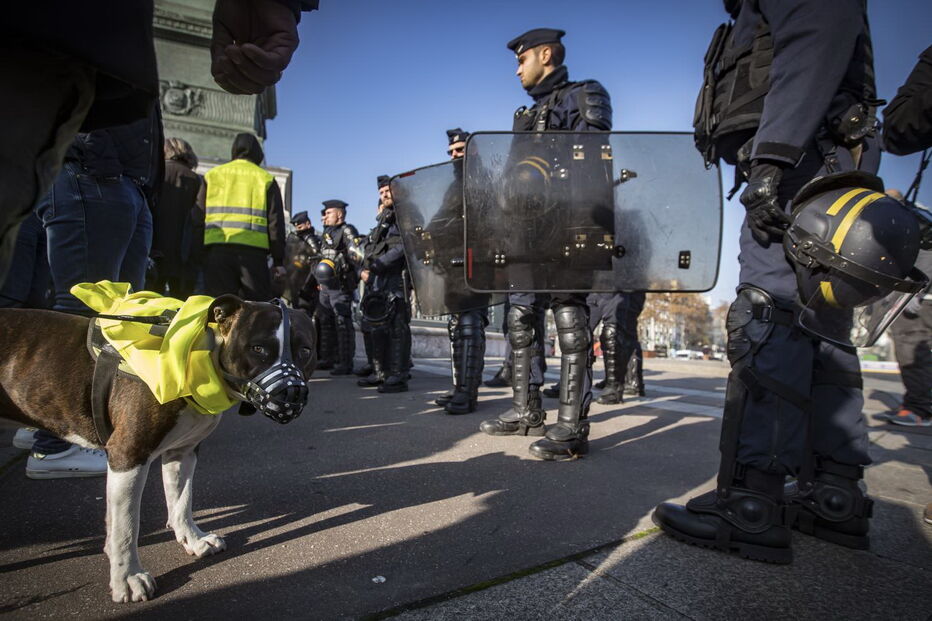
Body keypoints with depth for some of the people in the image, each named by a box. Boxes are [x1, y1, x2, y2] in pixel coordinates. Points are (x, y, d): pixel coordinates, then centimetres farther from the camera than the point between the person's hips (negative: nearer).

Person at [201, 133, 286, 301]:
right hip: (253, 250, -2)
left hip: (216, 247, 2)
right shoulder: (266, 179, 10)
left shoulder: (212, 175, 17)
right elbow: (275, 221, 5)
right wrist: (278, 261, 6)